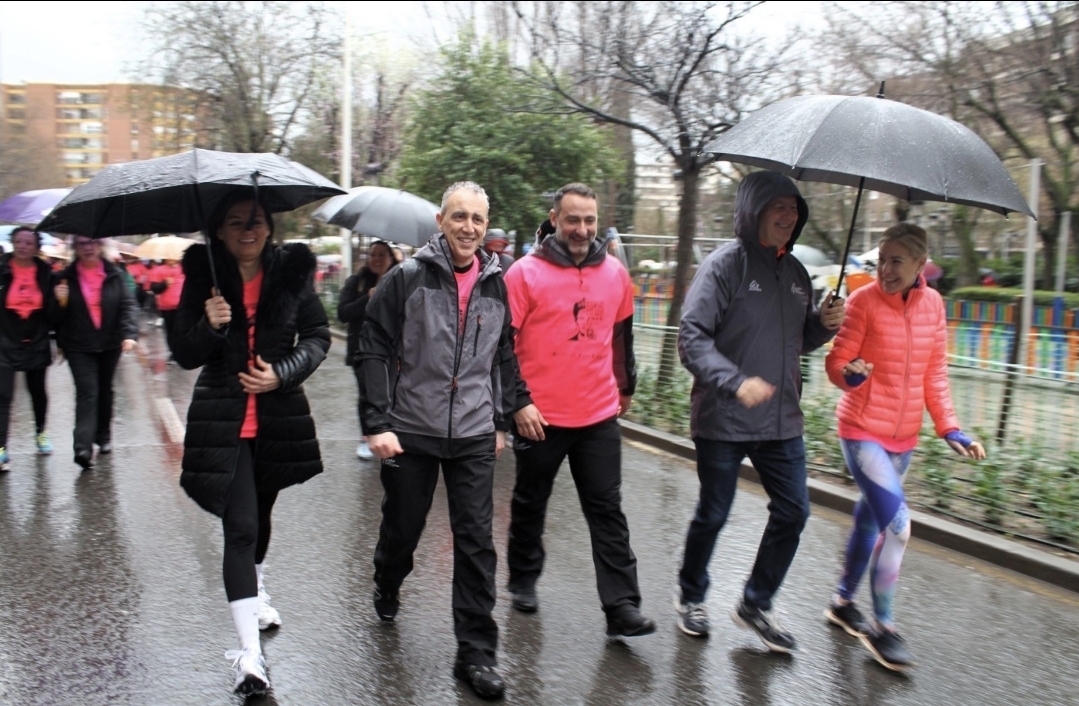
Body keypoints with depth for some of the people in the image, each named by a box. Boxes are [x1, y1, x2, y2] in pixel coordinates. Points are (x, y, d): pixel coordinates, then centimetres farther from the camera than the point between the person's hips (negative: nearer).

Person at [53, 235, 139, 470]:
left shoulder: (114, 275, -1)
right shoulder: (66, 277, -1)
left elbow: (127, 305, -6)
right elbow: (57, 316, 2)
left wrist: (130, 333, -20)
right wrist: (60, 302, -20)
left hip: (110, 344, 2)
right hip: (79, 347, -2)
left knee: (105, 391, 16)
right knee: (87, 392, -13)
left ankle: (103, 437, 33)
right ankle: (83, 448, -19)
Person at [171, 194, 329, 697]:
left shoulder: (291, 270, -2)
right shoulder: (203, 276, -4)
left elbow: (317, 335, 3)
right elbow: (185, 355, -3)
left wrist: (284, 372, -13)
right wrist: (208, 326, -24)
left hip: (280, 417, 2)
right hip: (224, 420, -2)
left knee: (260, 514, 22)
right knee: (240, 528, -8)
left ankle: (255, 596, 49)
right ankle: (249, 653, -6)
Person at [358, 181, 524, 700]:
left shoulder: (495, 285, 5)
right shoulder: (407, 278, -6)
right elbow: (374, 352, -8)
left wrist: (501, 420, 15)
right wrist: (377, 422, -13)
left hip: (474, 437, 2)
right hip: (410, 432, -2)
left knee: (476, 542, 0)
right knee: (402, 527, 15)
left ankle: (476, 653, 10)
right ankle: (386, 588, 49)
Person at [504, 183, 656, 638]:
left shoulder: (615, 273, 4)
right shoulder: (525, 273, -8)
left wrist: (626, 388, 24)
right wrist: (518, 403, -13)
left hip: (600, 416, 3)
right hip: (539, 417, -3)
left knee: (608, 512, 3)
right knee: (530, 504, 15)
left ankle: (622, 608, 6)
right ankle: (523, 580, 35)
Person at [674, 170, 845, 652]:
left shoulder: (795, 273, 11)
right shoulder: (724, 264, -10)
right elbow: (692, 338, -18)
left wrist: (825, 324, -1)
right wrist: (736, 382, -30)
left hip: (781, 421, 6)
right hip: (722, 420, -6)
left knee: (793, 512, 7)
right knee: (713, 515, 7)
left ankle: (756, 603, 26)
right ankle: (691, 597, 32)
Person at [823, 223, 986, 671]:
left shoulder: (933, 304, 3)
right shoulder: (864, 301, -11)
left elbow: (935, 373, 9)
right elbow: (836, 361, -11)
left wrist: (949, 429, 3)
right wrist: (850, 374, -34)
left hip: (903, 436, 6)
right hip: (863, 431, -5)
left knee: (872, 518, 16)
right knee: (897, 524, -13)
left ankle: (843, 601, 35)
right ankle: (882, 627, 3)